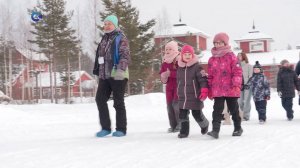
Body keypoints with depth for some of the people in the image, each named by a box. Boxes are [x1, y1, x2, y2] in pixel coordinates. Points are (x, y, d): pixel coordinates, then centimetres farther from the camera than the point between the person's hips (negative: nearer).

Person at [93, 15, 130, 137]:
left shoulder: (120, 38, -3)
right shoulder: (104, 39, 19)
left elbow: (125, 55, -14)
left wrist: (121, 69, -27)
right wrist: (97, 71, 22)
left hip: (117, 76, -7)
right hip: (104, 76, 7)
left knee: (118, 102, -1)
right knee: (100, 99, 1)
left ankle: (121, 129, 9)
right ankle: (105, 127, 9)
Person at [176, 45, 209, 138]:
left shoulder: (197, 67, -8)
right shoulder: (179, 68, 9)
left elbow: (203, 80, -12)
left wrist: (204, 91, -21)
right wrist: (179, 93, 23)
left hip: (195, 96, -5)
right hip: (182, 97, 5)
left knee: (197, 114, 4)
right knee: (182, 115, 2)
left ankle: (204, 125, 32)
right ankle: (184, 131, 13)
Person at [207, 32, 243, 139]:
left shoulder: (231, 56, -3)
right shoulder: (212, 59, 9)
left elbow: (237, 71, -8)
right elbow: (210, 75, 12)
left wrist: (236, 85, -17)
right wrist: (210, 90, 11)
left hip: (230, 90, -2)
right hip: (217, 90, 2)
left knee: (234, 109, 11)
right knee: (217, 110, -6)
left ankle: (238, 128, 27)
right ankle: (215, 130, -11)